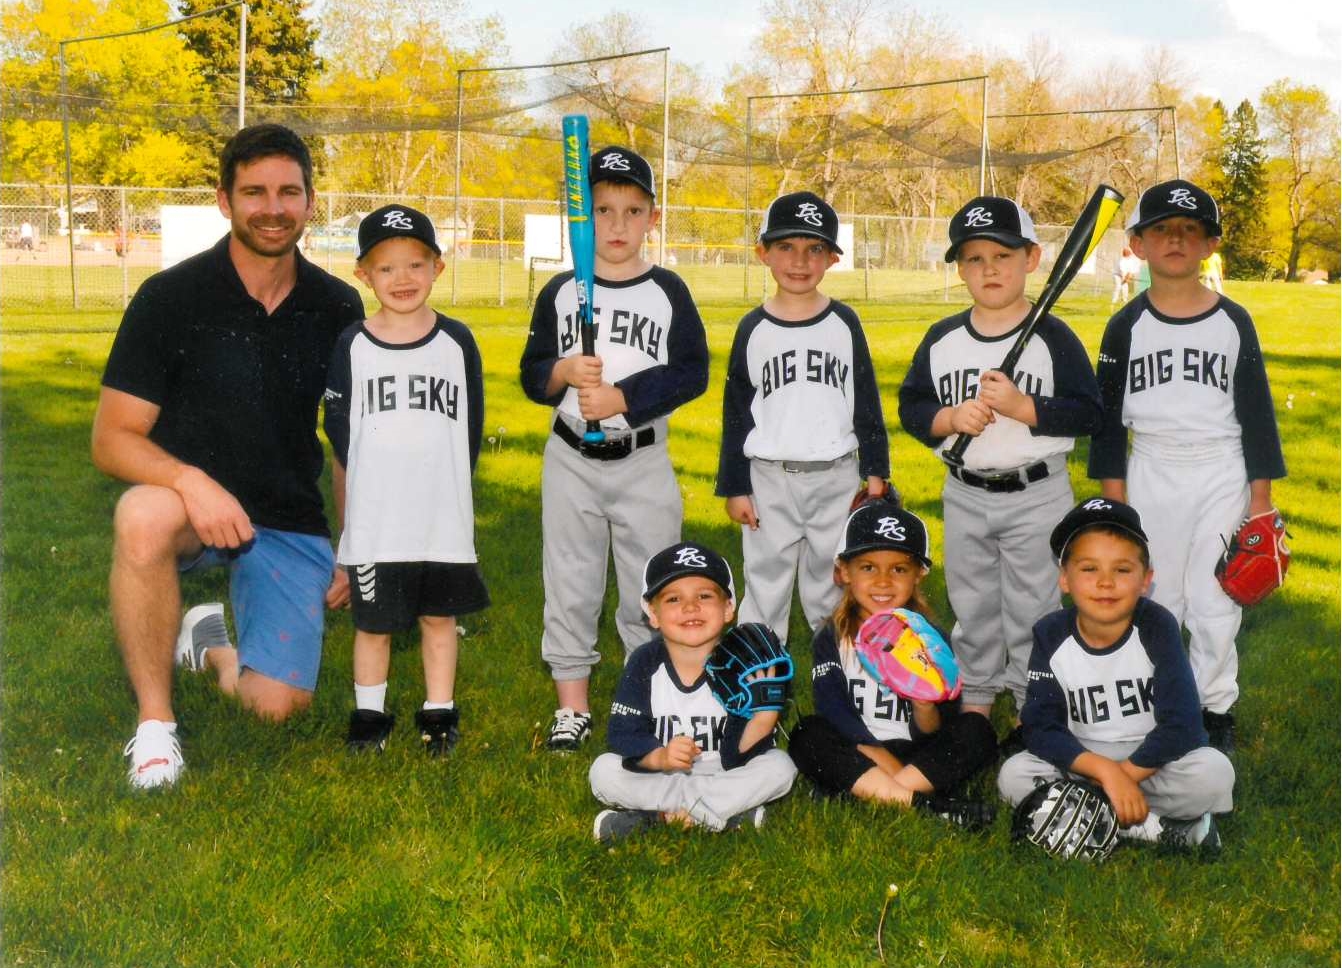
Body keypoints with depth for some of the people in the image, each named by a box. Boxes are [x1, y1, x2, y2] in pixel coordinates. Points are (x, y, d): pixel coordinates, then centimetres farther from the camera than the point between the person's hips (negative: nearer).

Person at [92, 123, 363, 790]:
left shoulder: (337, 309, 0)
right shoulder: (170, 298, -9)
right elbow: (112, 438, -12)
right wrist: (190, 480, -31)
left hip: (289, 522, 3)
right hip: (190, 506, -2)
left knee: (277, 705, -10)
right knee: (146, 515, -39)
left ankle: (210, 642, 29)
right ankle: (155, 722, -18)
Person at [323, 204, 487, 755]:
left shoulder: (456, 342, 1)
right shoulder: (352, 346, -1)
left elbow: (471, 427, 7)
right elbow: (338, 429, 5)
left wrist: (444, 485, 3)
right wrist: (370, 488, 3)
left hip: (443, 517, 1)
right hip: (373, 521, 0)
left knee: (440, 618, 10)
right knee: (372, 622, 9)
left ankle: (439, 714, 24)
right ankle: (368, 713, 26)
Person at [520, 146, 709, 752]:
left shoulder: (667, 292, -1)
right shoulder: (560, 292, 3)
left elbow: (691, 374, -7)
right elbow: (531, 376, 3)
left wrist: (622, 398, -18)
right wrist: (565, 372, -19)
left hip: (643, 461, -1)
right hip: (570, 458, 1)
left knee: (650, 588, 6)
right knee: (570, 585, 8)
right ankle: (572, 707, 20)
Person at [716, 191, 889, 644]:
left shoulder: (844, 323, 1)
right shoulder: (753, 329, -1)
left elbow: (867, 400, 6)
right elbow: (736, 412, 2)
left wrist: (875, 469, 5)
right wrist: (734, 487, 1)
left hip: (836, 476, 0)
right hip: (770, 478, 0)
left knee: (832, 584, 11)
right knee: (766, 584, 7)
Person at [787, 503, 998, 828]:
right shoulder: (831, 640, 0)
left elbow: (930, 734, -6)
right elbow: (834, 713, -12)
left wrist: (925, 709, -29)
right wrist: (879, 757, -24)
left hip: (918, 755, 1)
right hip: (854, 758, -1)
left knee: (977, 731, -21)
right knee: (807, 735, -28)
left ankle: (860, 794, -28)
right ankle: (922, 802, -31)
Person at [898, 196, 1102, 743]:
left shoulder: (1053, 337, -10)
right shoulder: (942, 339, 1)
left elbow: (1088, 414, -14)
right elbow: (910, 406, 2)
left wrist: (1021, 406, -25)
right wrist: (950, 417, -17)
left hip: (1035, 496, -4)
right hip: (964, 495, 4)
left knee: (1032, 609, 7)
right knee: (971, 606, 17)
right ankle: (976, 700, 34)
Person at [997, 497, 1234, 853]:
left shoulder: (1157, 627, -15)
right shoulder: (1051, 635, -11)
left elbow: (1181, 725, -19)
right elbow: (1040, 727, -16)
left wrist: (1125, 774, -21)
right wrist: (1105, 771, -27)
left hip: (1150, 759, -2)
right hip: (1082, 761, 2)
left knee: (1214, 772, -29)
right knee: (1013, 776, -24)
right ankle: (1155, 828, -21)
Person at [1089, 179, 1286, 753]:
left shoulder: (1233, 322, -1)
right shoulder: (1126, 327, 0)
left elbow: (1256, 410, 2)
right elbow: (1109, 415, 4)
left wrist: (1261, 495, 0)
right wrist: (1112, 492, 1)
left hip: (1221, 475, -1)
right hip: (1152, 474, 1)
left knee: (1214, 602, 1)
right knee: (1155, 597, 7)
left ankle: (1215, 708, 16)